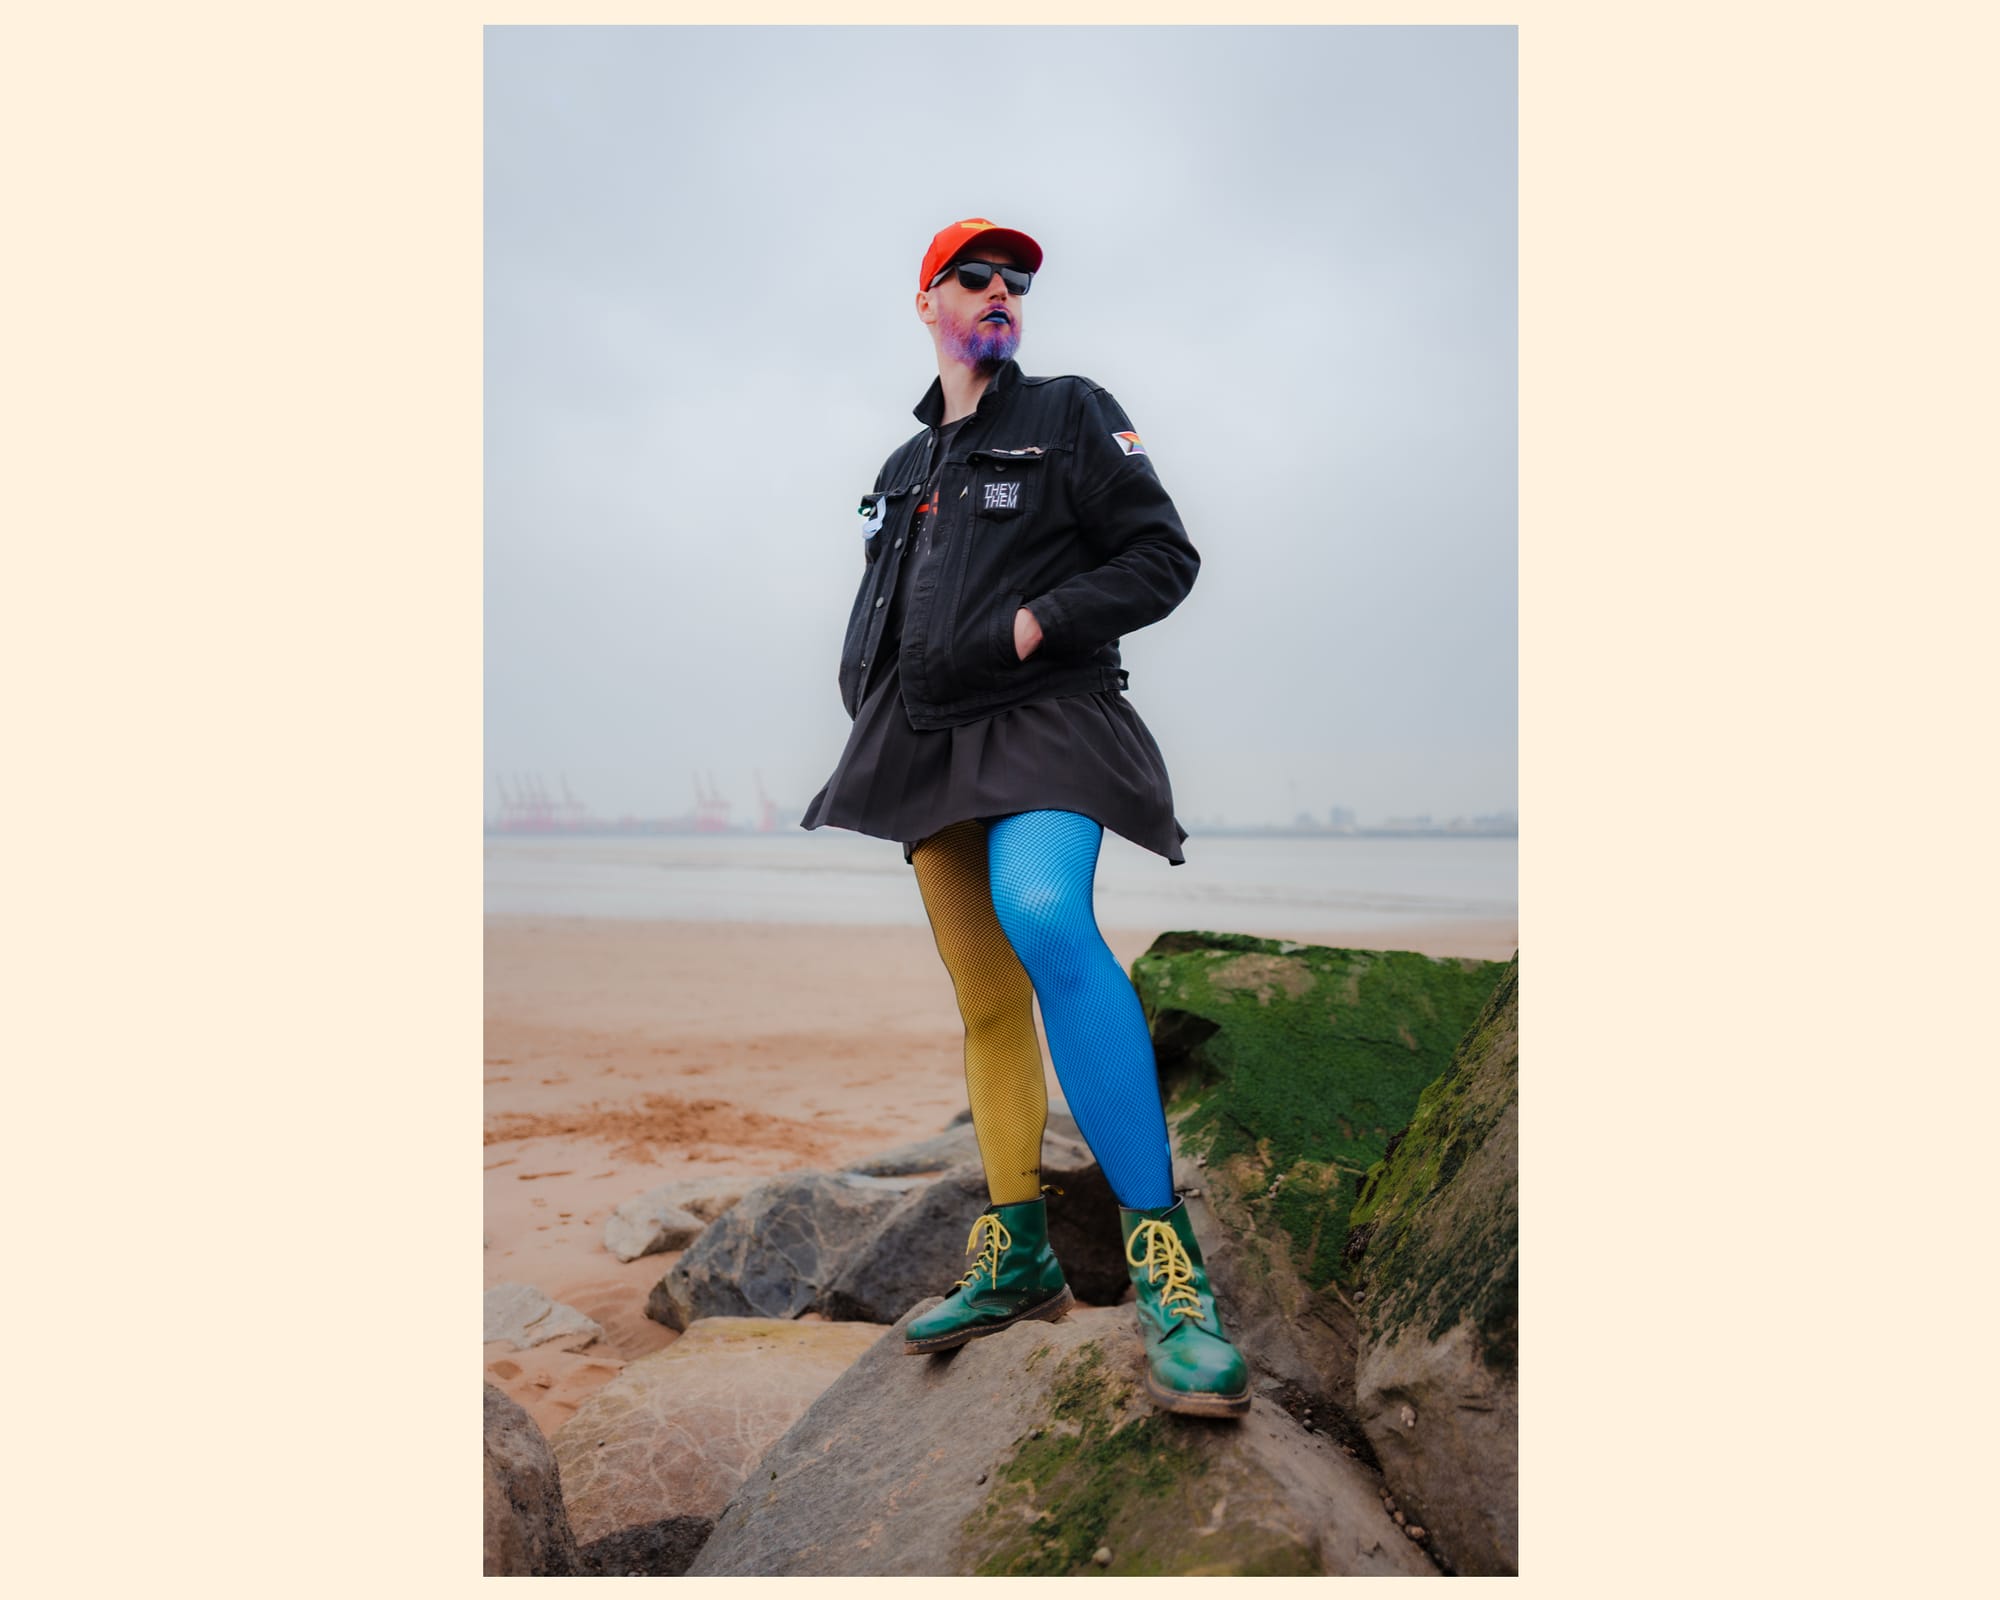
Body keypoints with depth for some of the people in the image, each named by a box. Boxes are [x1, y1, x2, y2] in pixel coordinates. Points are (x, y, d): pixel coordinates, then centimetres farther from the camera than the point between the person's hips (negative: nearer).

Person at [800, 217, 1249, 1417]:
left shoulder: (1072, 416, 7)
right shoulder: (903, 468, 23)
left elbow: (1164, 558, -2)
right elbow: (880, 605, 31)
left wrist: (1030, 625, -14)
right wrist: (865, 691, 10)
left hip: (1042, 723, -6)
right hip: (931, 750, 6)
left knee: (1046, 919, -34)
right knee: (987, 1003, 5)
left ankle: (1165, 1255, -31)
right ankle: (1020, 1260, 14)